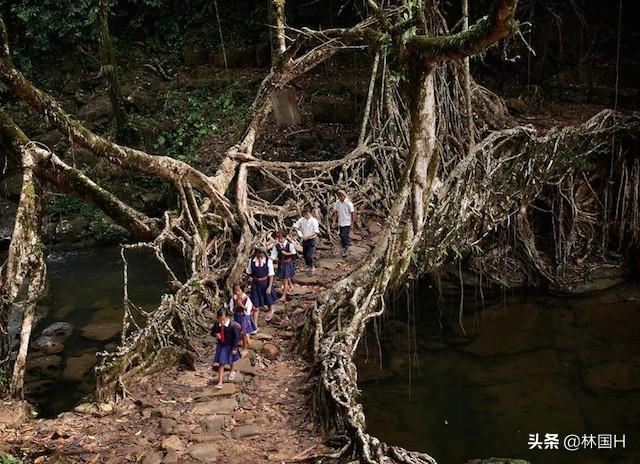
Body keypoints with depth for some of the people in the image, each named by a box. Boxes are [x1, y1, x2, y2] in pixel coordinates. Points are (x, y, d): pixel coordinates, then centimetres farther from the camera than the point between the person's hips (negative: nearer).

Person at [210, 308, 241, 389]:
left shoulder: (232, 325, -30)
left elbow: (236, 337, -19)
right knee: (221, 364, 3)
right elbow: (212, 332, 1)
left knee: (232, 360, 26)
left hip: (229, 346, -2)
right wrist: (216, 334, -23)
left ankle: (232, 371, 56)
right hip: (221, 346, 2)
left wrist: (234, 348, -15)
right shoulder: (217, 324, -18)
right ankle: (220, 381, 9)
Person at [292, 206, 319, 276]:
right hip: (304, 240, 5)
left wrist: (308, 236, -27)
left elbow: (316, 232, -21)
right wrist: (298, 230, -11)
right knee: (304, 255, 12)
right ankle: (308, 267, 33)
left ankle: (312, 268, 13)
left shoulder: (314, 221, -14)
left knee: (309, 255, -10)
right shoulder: (302, 220, 0)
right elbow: (295, 226, 5)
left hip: (311, 240, -5)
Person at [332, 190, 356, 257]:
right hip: (340, 223, 6)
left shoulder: (348, 203, -15)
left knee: (344, 236, -12)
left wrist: (352, 223, -11)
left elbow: (352, 213, -10)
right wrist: (334, 221, 4)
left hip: (346, 223, -6)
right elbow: (336, 212, 10)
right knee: (342, 236, 13)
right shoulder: (337, 203, 2)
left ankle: (344, 250, -3)